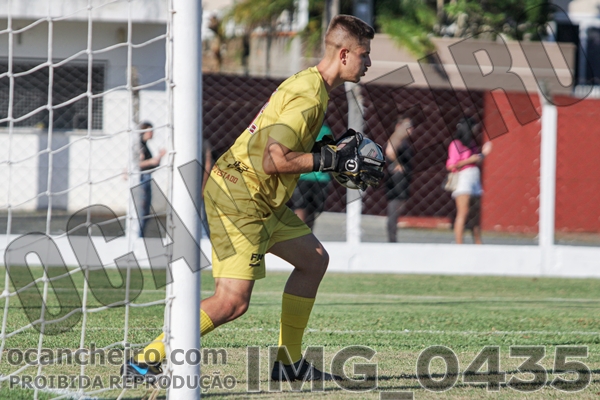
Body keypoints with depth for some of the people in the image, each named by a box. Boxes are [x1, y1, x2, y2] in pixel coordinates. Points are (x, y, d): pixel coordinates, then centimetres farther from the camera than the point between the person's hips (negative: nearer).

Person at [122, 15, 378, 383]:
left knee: (314, 259, 18)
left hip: (260, 199, 11)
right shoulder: (310, 98, -18)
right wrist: (332, 160, -17)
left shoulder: (311, 84, 14)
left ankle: (289, 362, 22)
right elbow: (273, 159, -24)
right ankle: (145, 363, -12)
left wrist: (338, 152, 10)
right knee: (233, 301, -16)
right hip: (238, 198, -11)